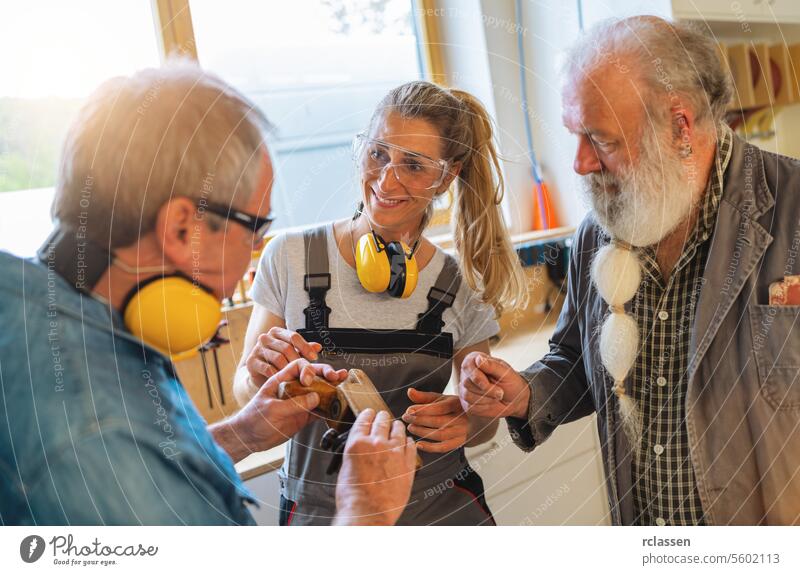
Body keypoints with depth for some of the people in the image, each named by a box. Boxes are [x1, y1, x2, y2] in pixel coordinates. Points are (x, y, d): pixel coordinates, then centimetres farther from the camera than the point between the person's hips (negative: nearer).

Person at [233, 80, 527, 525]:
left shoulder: (462, 285, -8)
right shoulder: (290, 258, -12)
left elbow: (483, 417, 3)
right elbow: (246, 389, -4)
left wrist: (464, 423, -18)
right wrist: (260, 376, -25)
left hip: (441, 511, 1)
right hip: (316, 512, 0)